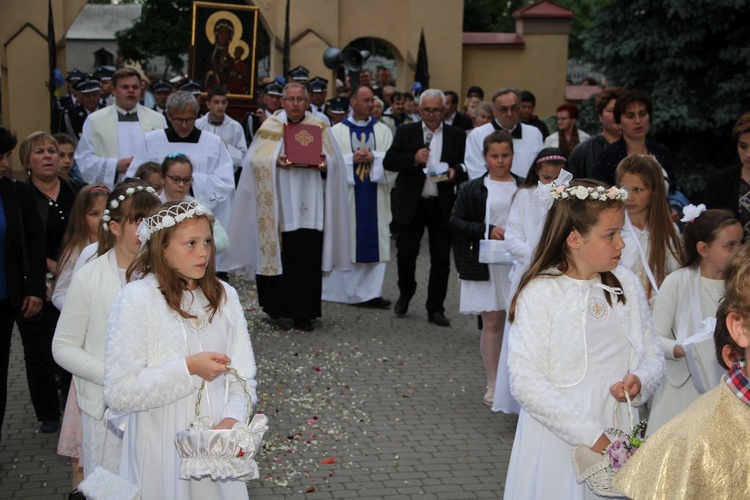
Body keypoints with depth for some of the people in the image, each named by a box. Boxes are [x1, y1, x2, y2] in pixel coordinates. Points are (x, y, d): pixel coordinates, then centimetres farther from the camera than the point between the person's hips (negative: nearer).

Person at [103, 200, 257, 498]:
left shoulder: (224, 295, 5)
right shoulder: (136, 299, -11)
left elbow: (242, 375, 4)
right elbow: (118, 394, -16)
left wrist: (232, 418, -14)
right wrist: (188, 369, -19)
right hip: (162, 451, -4)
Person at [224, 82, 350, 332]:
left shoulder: (319, 127, 8)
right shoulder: (271, 126, 6)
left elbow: (335, 160, 9)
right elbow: (255, 158, 1)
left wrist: (324, 164, -12)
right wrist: (275, 161, -17)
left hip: (308, 206, 0)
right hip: (277, 203, 0)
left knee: (306, 255, -4)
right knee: (276, 253, 1)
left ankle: (302, 313, 3)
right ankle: (275, 304, 20)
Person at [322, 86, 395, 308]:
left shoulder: (383, 131, 11)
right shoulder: (337, 131, 5)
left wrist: (373, 157, -14)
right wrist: (352, 159, -15)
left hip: (374, 196, 2)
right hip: (347, 195, -2)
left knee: (373, 243, -1)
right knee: (345, 242, 0)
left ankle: (370, 292, 1)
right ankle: (344, 290, 10)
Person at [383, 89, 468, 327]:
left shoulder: (457, 136, 5)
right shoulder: (405, 132, 4)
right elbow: (388, 162, -2)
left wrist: (456, 171, -16)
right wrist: (414, 159, -17)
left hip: (443, 206, 0)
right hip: (411, 205, 0)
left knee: (441, 260, 3)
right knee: (405, 254, 5)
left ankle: (435, 309, 12)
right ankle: (405, 293, 32)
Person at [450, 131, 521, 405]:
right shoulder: (472, 190, 4)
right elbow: (455, 222, 0)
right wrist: (488, 230, -12)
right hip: (487, 266, -1)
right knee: (492, 321, 3)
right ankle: (493, 385, 12)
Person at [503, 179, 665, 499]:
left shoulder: (627, 284, 4)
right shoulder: (541, 292, -13)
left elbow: (653, 356, 10)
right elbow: (525, 382, -18)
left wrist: (640, 381, -13)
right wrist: (592, 436, -20)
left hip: (618, 434, 5)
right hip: (559, 439, -4)